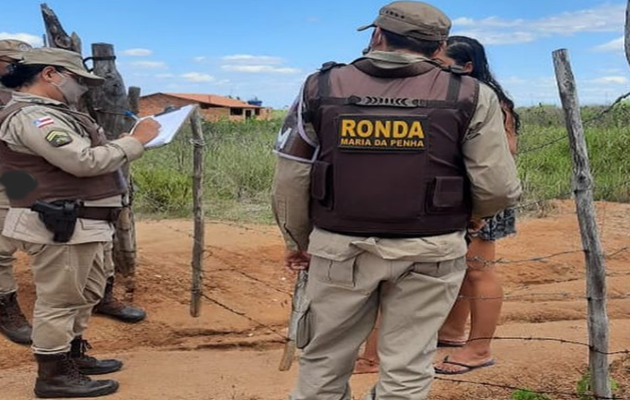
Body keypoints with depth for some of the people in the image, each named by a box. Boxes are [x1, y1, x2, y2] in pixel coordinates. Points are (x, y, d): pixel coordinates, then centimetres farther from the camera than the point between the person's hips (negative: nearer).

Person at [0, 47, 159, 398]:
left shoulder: (48, 113, 17)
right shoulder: (30, 116, -17)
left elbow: (83, 156, 14)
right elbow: (84, 161, -24)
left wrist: (129, 143, 3)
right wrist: (136, 141, -14)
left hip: (81, 223, 11)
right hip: (60, 226, -11)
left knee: (86, 294, 21)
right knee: (59, 300, 0)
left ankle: (73, 355, 36)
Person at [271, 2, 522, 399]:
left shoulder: (321, 88, 1)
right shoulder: (471, 96, -2)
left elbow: (290, 180, 3)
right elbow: (499, 188, -5)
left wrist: (298, 240, 18)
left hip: (340, 247, 1)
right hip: (429, 252, 0)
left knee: (324, 363, 16)